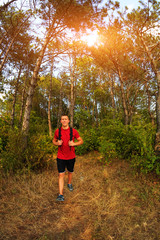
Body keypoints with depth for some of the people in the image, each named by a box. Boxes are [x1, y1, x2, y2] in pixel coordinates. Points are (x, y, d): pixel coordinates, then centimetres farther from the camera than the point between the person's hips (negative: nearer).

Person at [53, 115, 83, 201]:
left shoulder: (73, 131, -8)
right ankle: (61, 195, 6)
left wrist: (74, 143, -20)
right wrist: (57, 143, -13)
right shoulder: (57, 131, -4)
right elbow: (54, 141, 11)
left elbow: (81, 141, 0)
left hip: (71, 157, 1)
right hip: (60, 157, 0)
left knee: (70, 172, 21)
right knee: (61, 175, -3)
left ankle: (69, 183, 50)